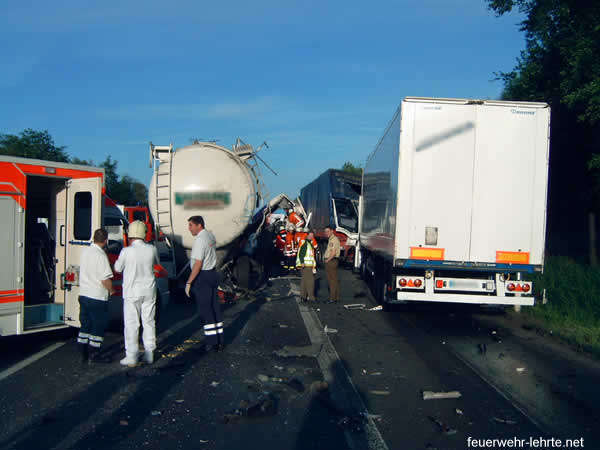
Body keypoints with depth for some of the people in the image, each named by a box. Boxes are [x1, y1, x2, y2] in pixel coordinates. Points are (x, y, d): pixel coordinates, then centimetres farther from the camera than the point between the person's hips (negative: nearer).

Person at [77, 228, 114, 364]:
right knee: (99, 327, 4)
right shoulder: (101, 255, -19)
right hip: (97, 297, -8)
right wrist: (111, 290, -4)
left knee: (85, 325, 15)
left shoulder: (85, 251, 6)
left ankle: (84, 354, 21)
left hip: (83, 295, 8)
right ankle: (94, 355, 8)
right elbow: (105, 279, -21)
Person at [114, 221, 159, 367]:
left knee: (131, 324, 4)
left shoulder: (126, 251, -15)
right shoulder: (151, 249, -5)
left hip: (132, 292, -3)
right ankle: (149, 354, 19)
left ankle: (131, 357, 6)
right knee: (149, 322, 13)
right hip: (149, 291, 3)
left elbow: (117, 269, 0)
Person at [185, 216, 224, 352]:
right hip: (213, 274, 9)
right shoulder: (211, 235, 10)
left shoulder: (200, 239, -18)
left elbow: (198, 264, -21)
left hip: (202, 276, -9)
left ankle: (211, 342, 3)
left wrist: (189, 282, -18)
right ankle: (219, 342, 17)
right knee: (215, 308, 11)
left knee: (204, 310, -1)